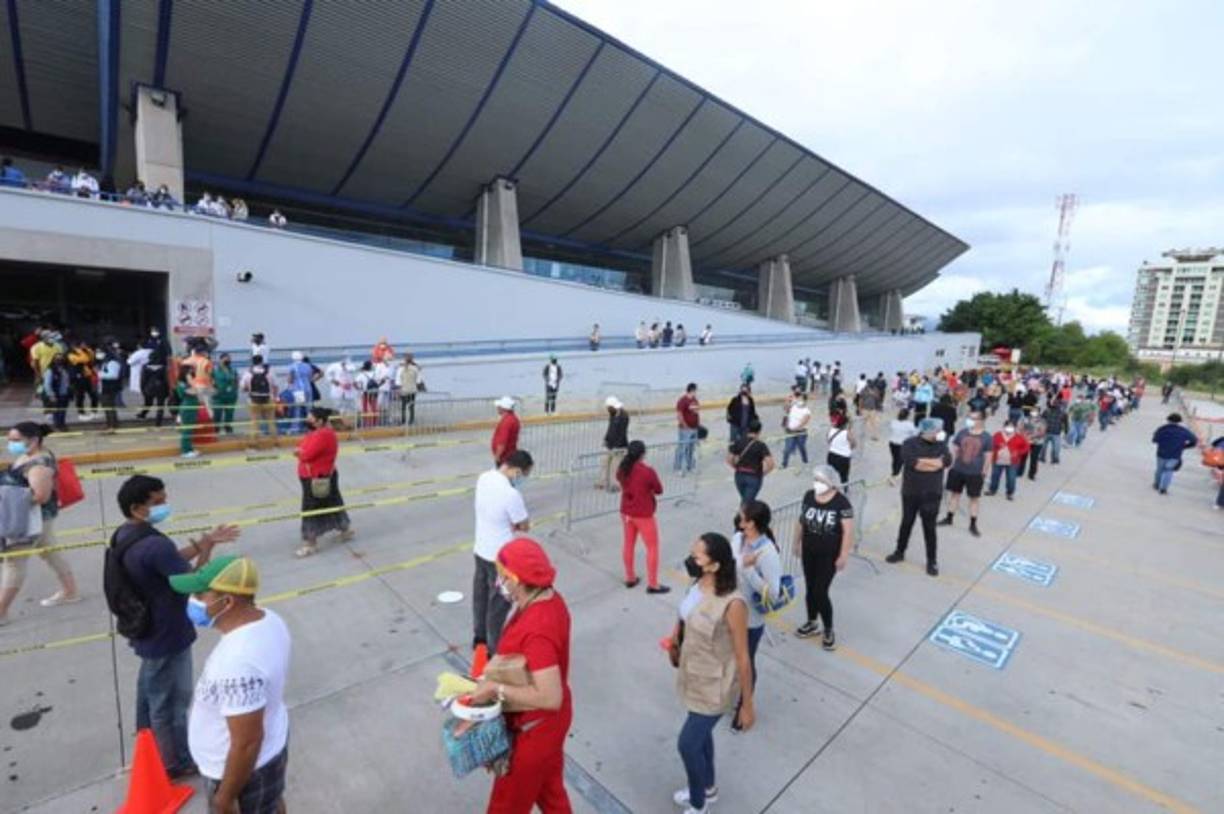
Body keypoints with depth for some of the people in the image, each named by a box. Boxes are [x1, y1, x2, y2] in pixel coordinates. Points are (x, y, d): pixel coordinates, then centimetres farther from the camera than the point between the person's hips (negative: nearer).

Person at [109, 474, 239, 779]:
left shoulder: (125, 536, -2)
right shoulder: (154, 544, -33)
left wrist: (203, 542, 1)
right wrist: (206, 550, -12)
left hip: (146, 632, 9)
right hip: (167, 637, -9)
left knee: (150, 694, 28)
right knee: (171, 702, 12)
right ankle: (177, 763, 32)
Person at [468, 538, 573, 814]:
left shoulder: (537, 630, -37)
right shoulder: (549, 598, -8)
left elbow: (550, 697, -36)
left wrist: (497, 689, -29)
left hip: (534, 727, -8)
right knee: (550, 790, 29)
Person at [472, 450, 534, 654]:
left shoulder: (484, 478, -7)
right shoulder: (511, 494, -32)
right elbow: (525, 526, -18)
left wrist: (508, 523, -4)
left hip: (480, 550, 8)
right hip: (500, 557, -8)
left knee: (480, 596, 25)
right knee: (498, 605, 13)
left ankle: (479, 637, 45)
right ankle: (494, 649, 30)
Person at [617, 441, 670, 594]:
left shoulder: (622, 469, -6)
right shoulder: (648, 471, -23)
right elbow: (659, 490, -9)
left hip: (626, 512, 6)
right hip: (644, 515, -6)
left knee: (628, 544, 19)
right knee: (652, 548, 9)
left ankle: (630, 578, 33)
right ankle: (653, 584, 15)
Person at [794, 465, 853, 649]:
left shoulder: (841, 502, -19)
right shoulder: (808, 496, -4)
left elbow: (848, 531, -16)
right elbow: (801, 520, 7)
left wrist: (843, 555, -16)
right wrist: (797, 543, 12)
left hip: (829, 555, -5)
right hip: (808, 552, 5)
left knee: (820, 593, -2)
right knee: (809, 589, 16)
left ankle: (828, 631, 21)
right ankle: (812, 623, 37)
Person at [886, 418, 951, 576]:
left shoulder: (941, 445, 1)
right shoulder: (910, 444, -7)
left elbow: (947, 461, -16)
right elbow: (911, 462, -24)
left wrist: (921, 462, -18)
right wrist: (934, 462, -16)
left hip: (931, 494, 1)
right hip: (910, 493, 0)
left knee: (929, 527, 7)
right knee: (906, 523, 14)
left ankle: (932, 560, 19)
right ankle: (900, 552, 30)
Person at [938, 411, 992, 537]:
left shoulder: (987, 438, -8)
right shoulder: (962, 433, -2)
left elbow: (988, 456, -3)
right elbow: (954, 450, 5)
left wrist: (983, 473, -4)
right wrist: (951, 465, 3)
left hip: (975, 474, -2)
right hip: (958, 470, 2)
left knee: (975, 498, 7)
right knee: (954, 493, 13)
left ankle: (973, 525, 19)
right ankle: (949, 518, 27)